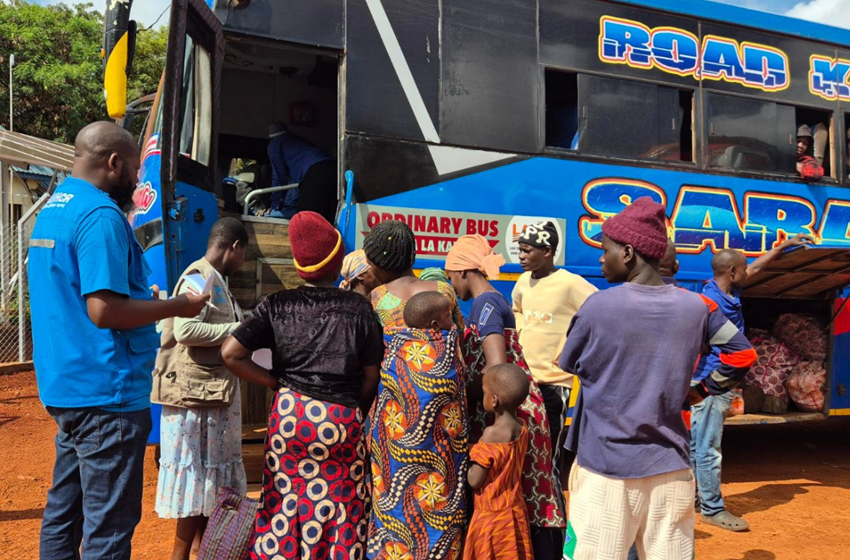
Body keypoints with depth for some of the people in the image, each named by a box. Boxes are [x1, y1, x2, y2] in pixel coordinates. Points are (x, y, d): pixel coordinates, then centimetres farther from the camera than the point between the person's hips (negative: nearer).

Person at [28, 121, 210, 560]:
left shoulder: (52, 209, 14)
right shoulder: (101, 215, -16)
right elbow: (103, 309, -23)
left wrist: (147, 300, 19)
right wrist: (177, 306, -12)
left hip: (64, 388, 10)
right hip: (106, 392, -10)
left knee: (63, 512, 17)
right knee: (109, 524, -1)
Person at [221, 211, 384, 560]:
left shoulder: (276, 305, -1)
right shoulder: (359, 308, -3)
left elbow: (230, 354, -7)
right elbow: (371, 376, -1)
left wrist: (277, 382, 2)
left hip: (289, 413, 2)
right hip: (342, 419, -1)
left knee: (286, 505, 11)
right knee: (339, 511, 8)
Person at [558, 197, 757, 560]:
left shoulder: (598, 306, -13)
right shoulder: (696, 306, -3)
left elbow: (570, 364, 3)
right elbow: (742, 355, 9)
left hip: (605, 469, -3)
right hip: (671, 468, 4)